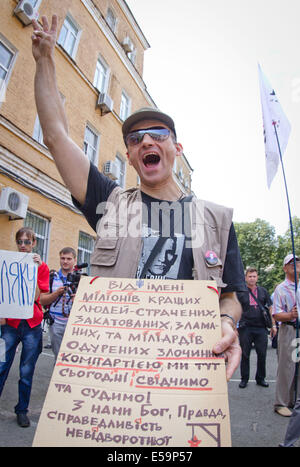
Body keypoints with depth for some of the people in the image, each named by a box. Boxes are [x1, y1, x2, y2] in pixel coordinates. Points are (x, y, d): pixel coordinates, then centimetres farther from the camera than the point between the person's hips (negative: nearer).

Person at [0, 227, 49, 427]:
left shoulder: (41, 266, 1)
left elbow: (38, 297, -9)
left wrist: (34, 270, -16)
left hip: (32, 325, -1)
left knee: (27, 371, 7)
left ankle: (22, 410, 25)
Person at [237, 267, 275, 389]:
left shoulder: (263, 291, 10)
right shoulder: (240, 292, 3)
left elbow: (270, 309, 13)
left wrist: (273, 325, 7)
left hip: (261, 328, 2)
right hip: (245, 328, -2)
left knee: (262, 354, 7)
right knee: (245, 355, 5)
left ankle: (260, 378, 24)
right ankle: (244, 379, 19)